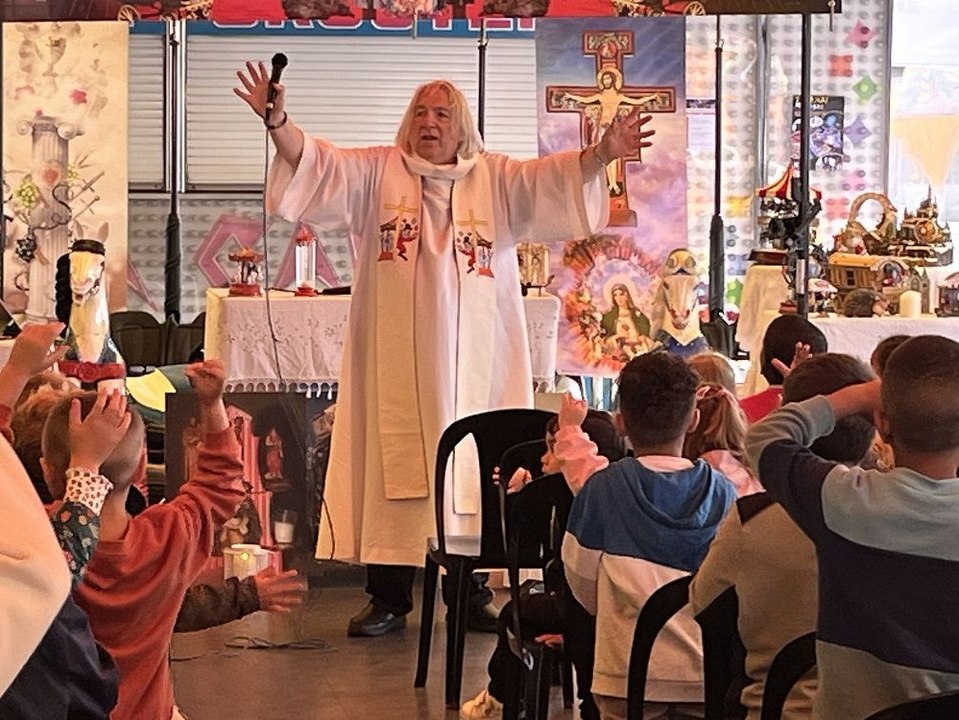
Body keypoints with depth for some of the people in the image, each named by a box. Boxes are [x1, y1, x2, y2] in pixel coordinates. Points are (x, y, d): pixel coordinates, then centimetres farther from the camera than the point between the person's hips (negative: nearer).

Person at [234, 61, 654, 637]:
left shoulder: (497, 179, 8)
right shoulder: (377, 172, 8)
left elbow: (554, 177, -5)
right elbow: (315, 162, -3)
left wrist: (602, 153, -23)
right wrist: (278, 122, -20)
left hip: (474, 358, 0)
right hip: (398, 358, 0)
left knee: (473, 470, 3)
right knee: (395, 467, 1)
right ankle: (389, 599, 10)